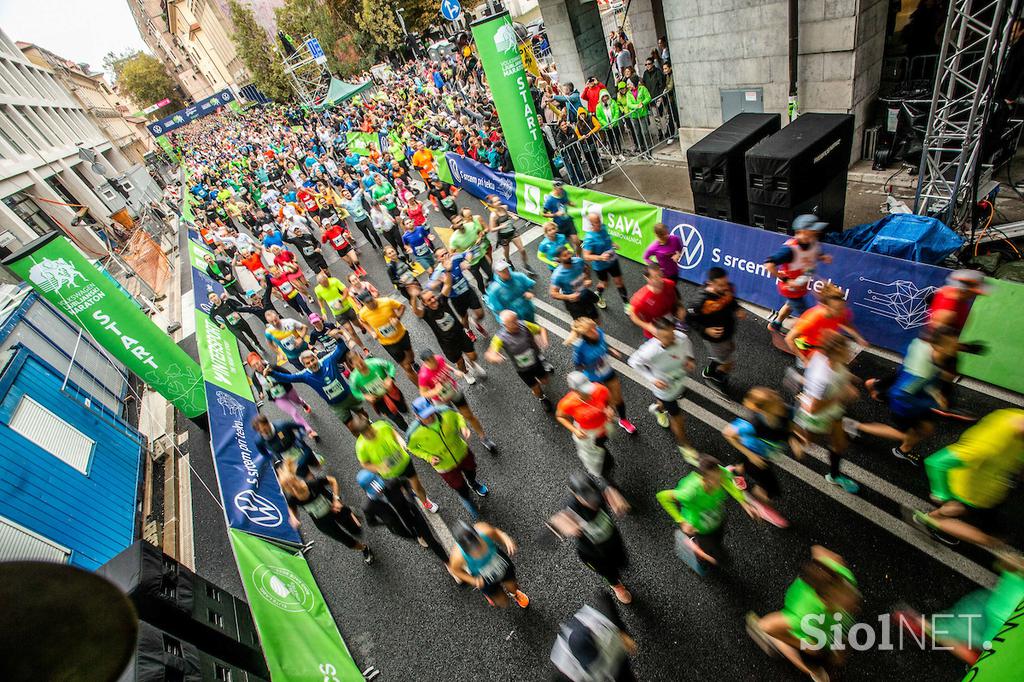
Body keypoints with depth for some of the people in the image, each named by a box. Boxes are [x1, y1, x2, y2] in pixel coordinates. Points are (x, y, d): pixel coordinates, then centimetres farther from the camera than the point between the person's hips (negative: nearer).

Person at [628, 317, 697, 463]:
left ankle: (658, 407, 70)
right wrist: (652, 379, -23)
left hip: (680, 382, 4)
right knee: (678, 419, 13)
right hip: (664, 388, -4)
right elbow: (634, 362, -19)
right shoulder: (650, 351, -40)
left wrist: (689, 358, -16)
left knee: (667, 402, 34)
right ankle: (684, 446, 41)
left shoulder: (681, 337, -28)